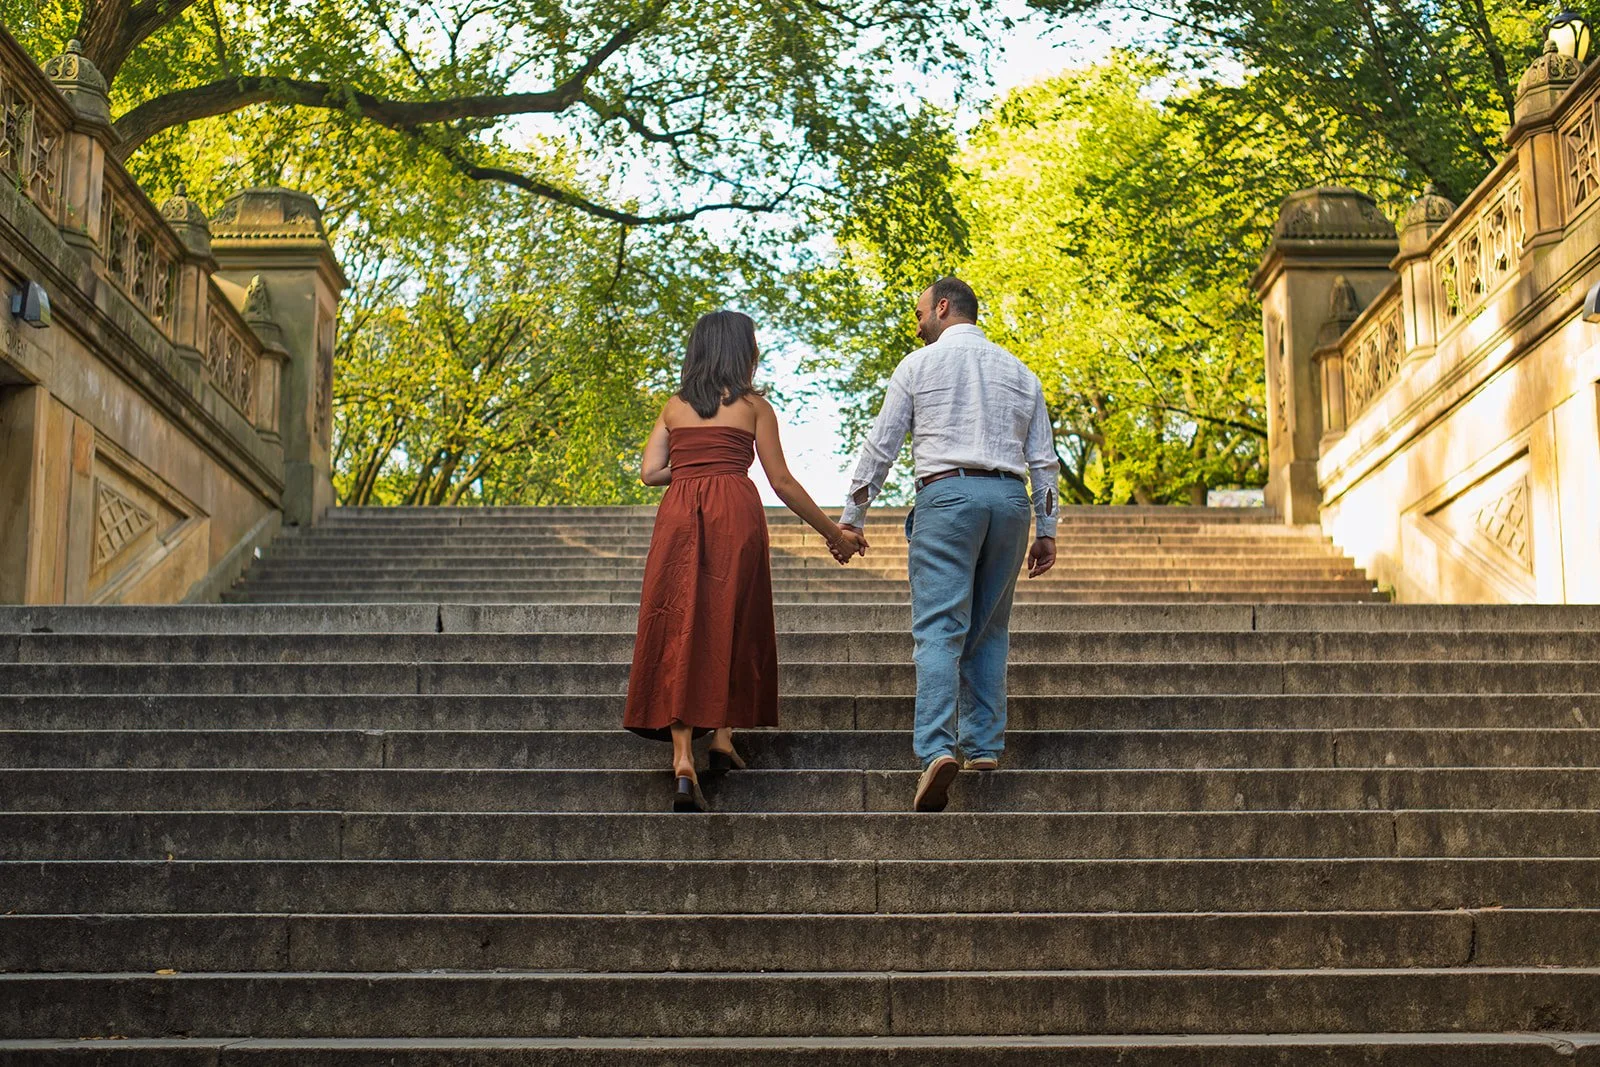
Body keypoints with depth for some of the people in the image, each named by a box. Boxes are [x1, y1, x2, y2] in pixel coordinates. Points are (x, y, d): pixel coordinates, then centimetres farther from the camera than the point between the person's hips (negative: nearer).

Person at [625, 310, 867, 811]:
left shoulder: (674, 406, 18)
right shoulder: (753, 406, 10)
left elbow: (651, 472, 8)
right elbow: (782, 482, 8)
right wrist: (834, 533, 15)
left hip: (678, 513, 2)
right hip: (734, 509, -2)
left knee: (680, 628, -1)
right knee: (731, 623, 13)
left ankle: (683, 760, -12)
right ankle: (722, 734, 10)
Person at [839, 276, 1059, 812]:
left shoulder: (920, 365, 6)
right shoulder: (1019, 372, 18)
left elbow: (881, 446, 4)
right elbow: (1043, 459, 14)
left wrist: (850, 517, 10)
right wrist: (1047, 530, 17)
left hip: (947, 492, -4)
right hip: (1010, 497, 4)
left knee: (939, 630, -11)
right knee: (989, 632, 12)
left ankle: (938, 748, -25)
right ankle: (984, 745, 10)